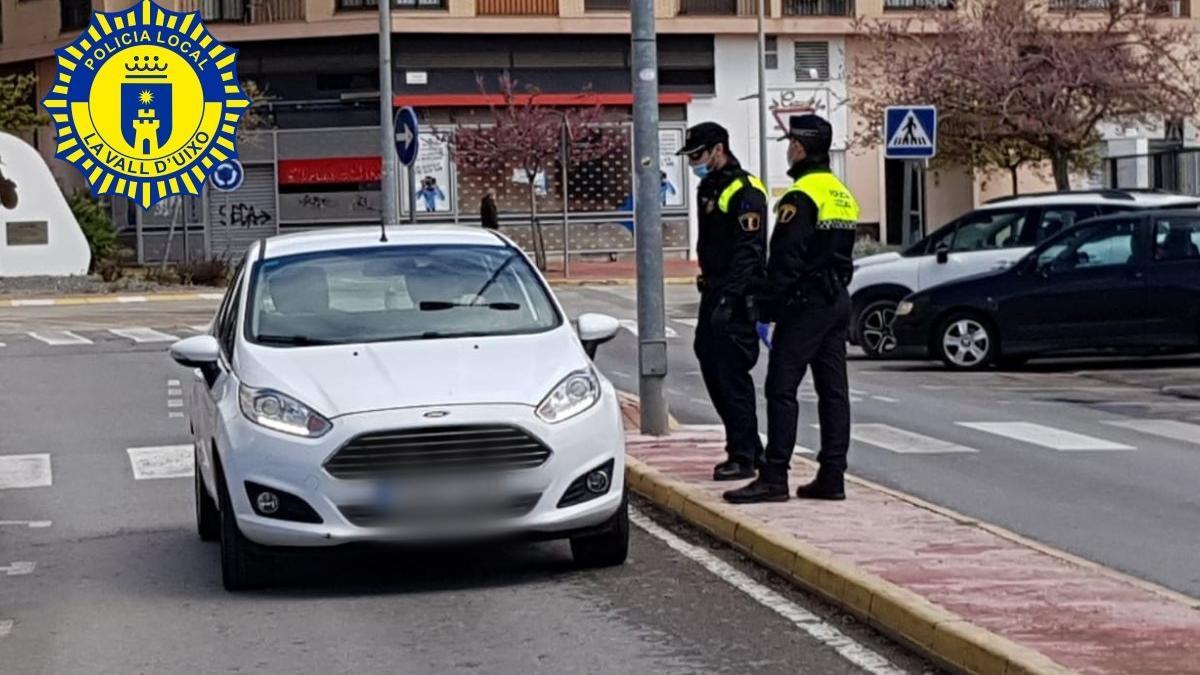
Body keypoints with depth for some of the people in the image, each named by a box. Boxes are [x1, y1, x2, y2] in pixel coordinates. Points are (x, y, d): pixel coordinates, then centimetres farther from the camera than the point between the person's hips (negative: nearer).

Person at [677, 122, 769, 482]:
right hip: (714, 291, 10)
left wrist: (728, 298, -26)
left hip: (737, 297, -10)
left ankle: (743, 457, -2)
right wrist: (708, 288, 19)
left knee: (733, 375, -8)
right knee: (713, 369, 12)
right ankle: (751, 448, 21)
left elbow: (748, 250, -20)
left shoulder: (745, 191, -13)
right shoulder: (708, 189, 18)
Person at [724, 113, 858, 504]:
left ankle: (774, 478, -9)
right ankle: (832, 477, 10)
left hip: (805, 305, -9)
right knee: (833, 390, 8)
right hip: (837, 302, 9)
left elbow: (785, 259, -18)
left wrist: (770, 307, -13)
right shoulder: (843, 196, 16)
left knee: (782, 388, -7)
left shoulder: (801, 197, -14)